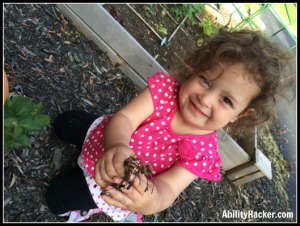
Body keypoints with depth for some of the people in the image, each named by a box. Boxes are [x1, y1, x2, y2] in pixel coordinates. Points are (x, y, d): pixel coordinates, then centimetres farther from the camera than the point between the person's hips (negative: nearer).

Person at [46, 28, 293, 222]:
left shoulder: (203, 151, -30)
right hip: (107, 135, 3)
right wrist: (117, 146, -59)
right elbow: (124, 117, -35)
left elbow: (167, 188, -37)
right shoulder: (166, 87, -29)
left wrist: (151, 201, -62)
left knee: (58, 198, 3)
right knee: (64, 123, 20)